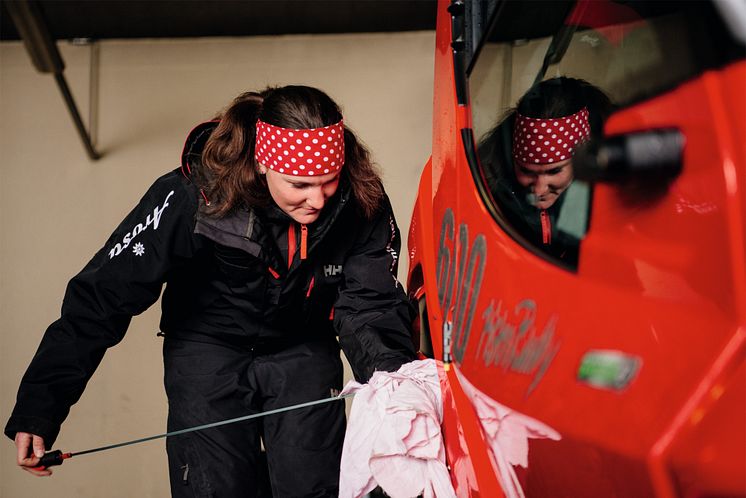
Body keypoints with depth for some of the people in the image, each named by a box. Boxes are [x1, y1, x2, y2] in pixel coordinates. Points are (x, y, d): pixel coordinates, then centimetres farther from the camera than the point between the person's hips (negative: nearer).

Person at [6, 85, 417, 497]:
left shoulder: (362, 205, -21)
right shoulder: (192, 198, -28)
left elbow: (371, 307, -17)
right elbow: (101, 296, -23)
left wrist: (394, 380, -40)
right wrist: (38, 408, -25)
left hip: (303, 351, 2)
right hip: (208, 350, -2)